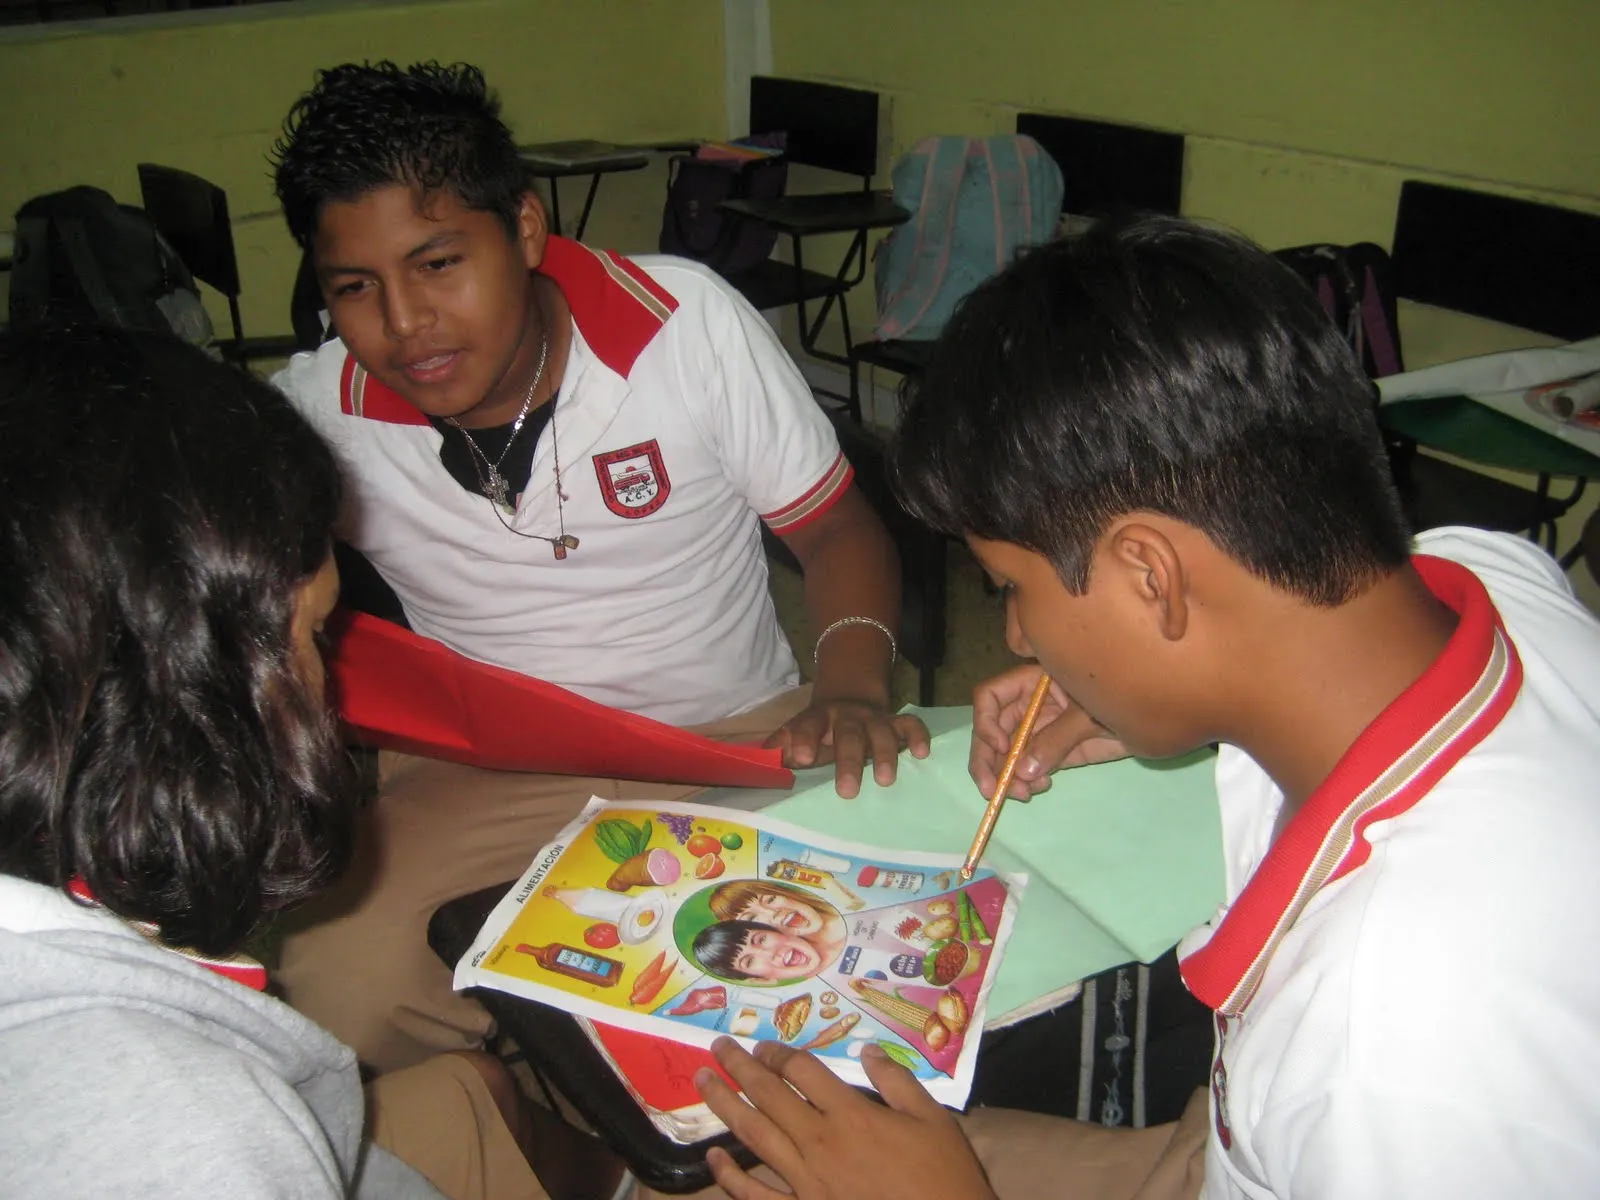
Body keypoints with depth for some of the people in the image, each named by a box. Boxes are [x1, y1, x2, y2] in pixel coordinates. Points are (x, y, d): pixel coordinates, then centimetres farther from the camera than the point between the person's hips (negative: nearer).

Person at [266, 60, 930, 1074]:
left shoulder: (690, 324, -13)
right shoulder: (316, 412, -9)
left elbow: (837, 529, -3)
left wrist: (853, 688, -21)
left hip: (740, 737, 0)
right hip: (479, 775, 1)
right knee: (331, 990, -25)